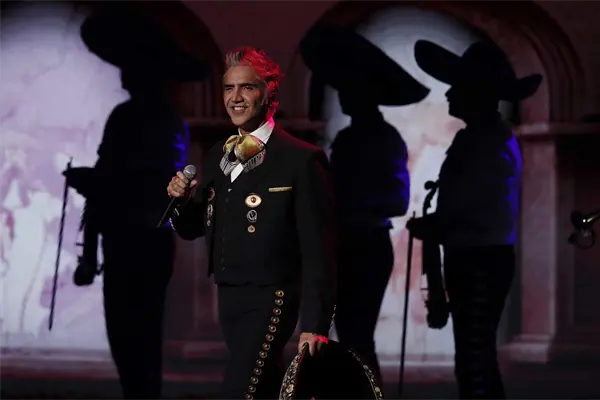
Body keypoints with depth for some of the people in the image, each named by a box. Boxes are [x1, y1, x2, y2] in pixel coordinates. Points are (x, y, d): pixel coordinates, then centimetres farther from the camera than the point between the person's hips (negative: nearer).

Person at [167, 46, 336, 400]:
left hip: (270, 301, -7)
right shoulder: (218, 157, 9)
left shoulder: (302, 160, -13)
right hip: (228, 297, 7)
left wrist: (316, 325, -17)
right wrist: (181, 198, -6)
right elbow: (193, 229, 16)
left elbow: (319, 251, -14)